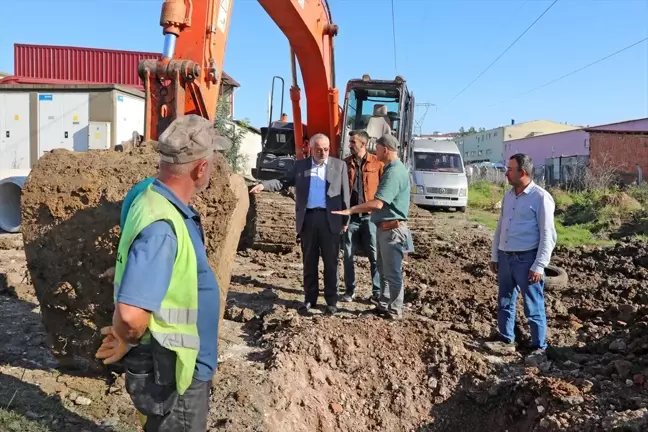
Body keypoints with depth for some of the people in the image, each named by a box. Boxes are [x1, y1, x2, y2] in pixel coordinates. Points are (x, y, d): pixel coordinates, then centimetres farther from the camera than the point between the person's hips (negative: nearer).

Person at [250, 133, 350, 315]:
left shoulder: (339, 165, 3)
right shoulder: (300, 165, 7)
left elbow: (345, 194, 3)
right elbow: (283, 182, 3)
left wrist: (345, 220, 1)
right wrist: (263, 185, -15)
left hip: (330, 219, -1)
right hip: (308, 218, 1)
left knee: (330, 262, 6)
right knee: (309, 262, 10)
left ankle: (331, 300, 17)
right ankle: (309, 298, 22)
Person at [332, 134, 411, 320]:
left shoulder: (394, 172, -21)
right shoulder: (392, 169, 13)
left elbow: (378, 203, -28)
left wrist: (350, 210, -24)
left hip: (392, 230, -10)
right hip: (385, 228, 10)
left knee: (393, 273, 1)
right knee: (384, 270, 18)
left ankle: (394, 311, 12)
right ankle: (384, 305, 29)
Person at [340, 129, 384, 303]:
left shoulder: (377, 163, -2)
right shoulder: (345, 163, 5)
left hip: (370, 216, -2)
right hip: (349, 216, 2)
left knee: (375, 256, 3)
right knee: (348, 255, 8)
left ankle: (377, 292, 14)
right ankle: (350, 290, 20)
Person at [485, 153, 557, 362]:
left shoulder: (541, 197, -12)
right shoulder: (508, 195, 10)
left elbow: (547, 235, -13)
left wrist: (539, 266, -17)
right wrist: (494, 256, 15)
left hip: (526, 259, -7)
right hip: (505, 257, 7)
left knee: (533, 307, 4)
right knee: (505, 302, 15)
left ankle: (539, 347, 18)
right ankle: (506, 340, 29)